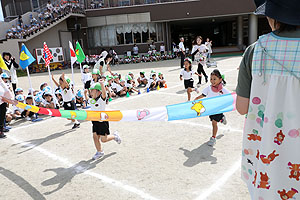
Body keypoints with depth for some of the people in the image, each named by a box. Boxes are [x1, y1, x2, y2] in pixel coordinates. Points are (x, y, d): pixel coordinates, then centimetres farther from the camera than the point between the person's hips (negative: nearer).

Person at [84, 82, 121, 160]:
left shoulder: (101, 99, -16)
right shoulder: (91, 100, 6)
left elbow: (104, 93, -38)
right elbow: (87, 99, 31)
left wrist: (102, 84, -52)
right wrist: (85, 94, 15)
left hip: (102, 121, -7)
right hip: (95, 122, 7)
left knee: (103, 139, -1)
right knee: (95, 137, 7)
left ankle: (115, 136, 26)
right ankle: (99, 152, 25)